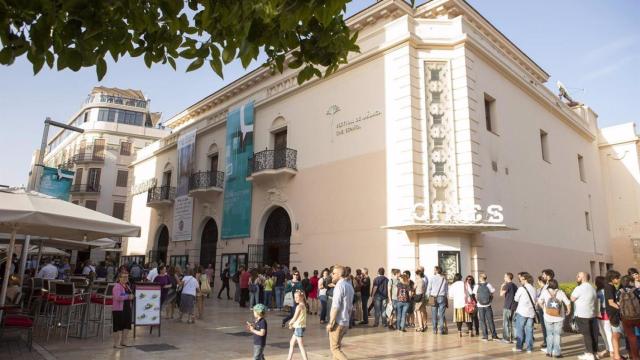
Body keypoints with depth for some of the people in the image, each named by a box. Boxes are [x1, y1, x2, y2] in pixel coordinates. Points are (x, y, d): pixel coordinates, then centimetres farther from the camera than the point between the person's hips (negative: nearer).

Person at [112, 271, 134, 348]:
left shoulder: (127, 286, 14)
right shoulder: (117, 286, -13)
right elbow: (117, 297, -26)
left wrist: (131, 296, 7)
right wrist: (128, 297, -21)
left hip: (127, 308, 9)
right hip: (118, 309, -8)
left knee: (127, 326, 11)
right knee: (118, 327, -1)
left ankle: (123, 342, 24)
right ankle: (116, 343, 10)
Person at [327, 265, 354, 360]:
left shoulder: (340, 285, -15)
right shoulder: (349, 286, 12)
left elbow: (335, 306, -20)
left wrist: (331, 323, -16)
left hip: (338, 322, -9)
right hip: (345, 323, 9)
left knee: (335, 349, -2)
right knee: (337, 347, 18)